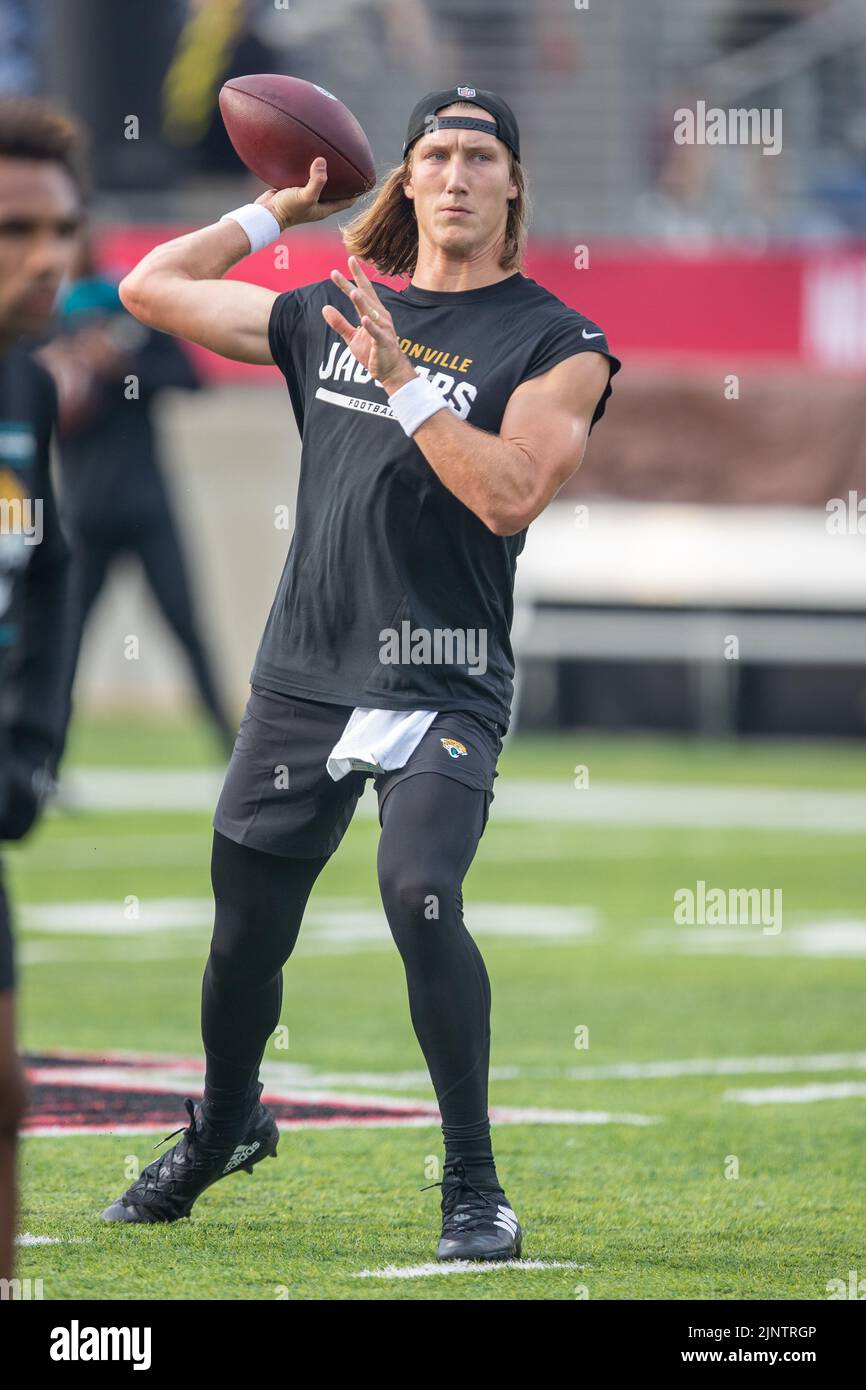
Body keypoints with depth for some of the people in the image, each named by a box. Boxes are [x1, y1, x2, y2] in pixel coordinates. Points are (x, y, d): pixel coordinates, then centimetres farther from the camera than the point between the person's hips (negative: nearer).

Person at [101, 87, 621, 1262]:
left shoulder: (555, 346, -2)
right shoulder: (328, 315, 12)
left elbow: (511, 495, -16)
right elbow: (151, 288, 17)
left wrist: (406, 383, -20)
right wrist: (281, 209, 18)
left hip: (444, 682, -5)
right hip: (303, 675, 5)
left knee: (421, 898, -25)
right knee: (246, 931, 11)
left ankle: (474, 1185, -13)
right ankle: (224, 1128, 39)